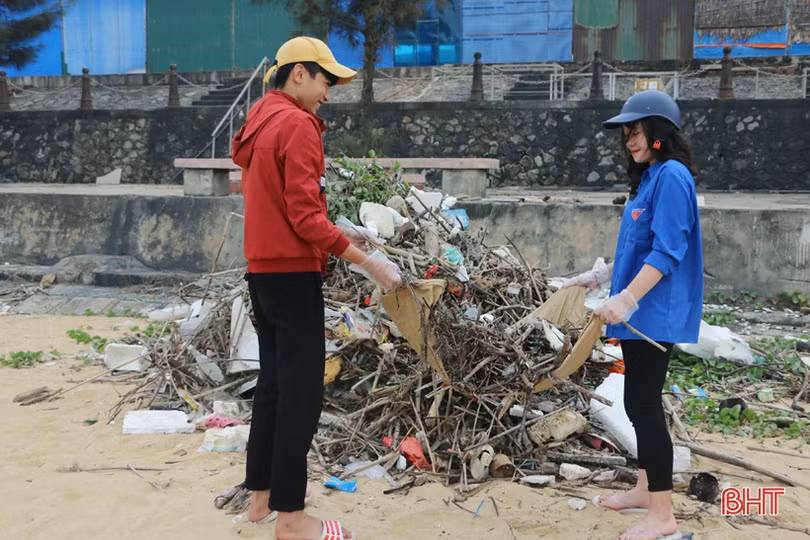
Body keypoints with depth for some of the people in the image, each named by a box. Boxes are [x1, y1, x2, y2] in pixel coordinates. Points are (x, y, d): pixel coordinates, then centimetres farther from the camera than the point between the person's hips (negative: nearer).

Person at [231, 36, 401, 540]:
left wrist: (338, 233, 14)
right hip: (292, 273, -9)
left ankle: (261, 496, 22)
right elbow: (304, 216, -19)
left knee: (273, 382, 14)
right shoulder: (297, 124, -14)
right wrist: (368, 262, -17)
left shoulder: (260, 122, 15)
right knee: (302, 391, -5)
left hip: (263, 270, 10)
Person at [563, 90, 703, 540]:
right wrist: (600, 275, 20)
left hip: (654, 314, -10)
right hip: (639, 313, 10)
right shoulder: (650, 178, 14)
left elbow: (667, 252, -23)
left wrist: (625, 298, -27)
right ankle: (647, 489, 30)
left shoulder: (672, 176, -15)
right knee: (640, 403, 16)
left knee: (644, 405, -6)